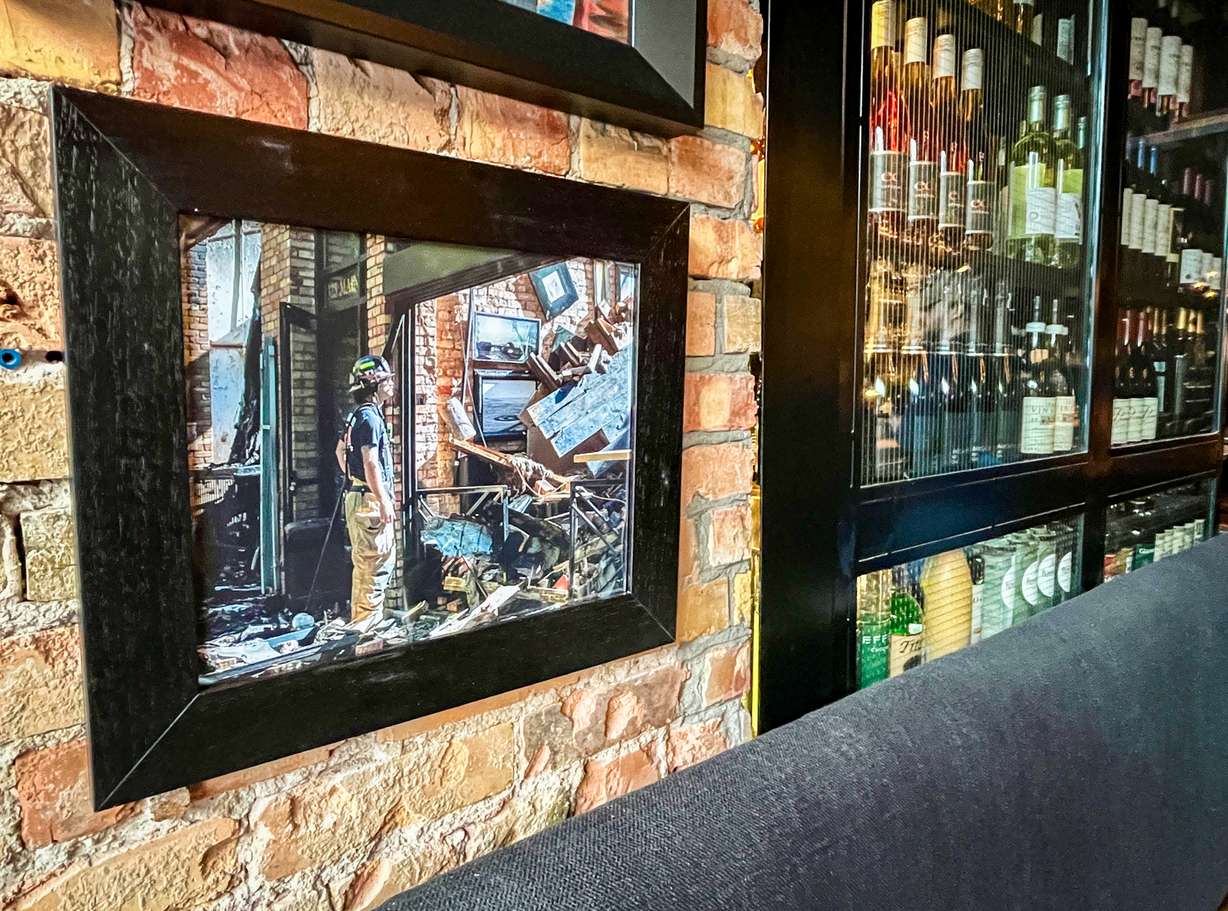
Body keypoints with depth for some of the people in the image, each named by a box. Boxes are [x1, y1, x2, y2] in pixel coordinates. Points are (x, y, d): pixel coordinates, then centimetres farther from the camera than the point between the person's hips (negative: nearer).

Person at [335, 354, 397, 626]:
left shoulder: (357, 416, 15)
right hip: (370, 499, -10)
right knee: (376, 563, -6)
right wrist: (384, 502, -22)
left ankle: (359, 619, 26)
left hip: (358, 495, 10)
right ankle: (367, 621, -2)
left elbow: (341, 450, 27)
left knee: (365, 563, 17)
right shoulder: (370, 417, -15)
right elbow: (371, 463, -22)